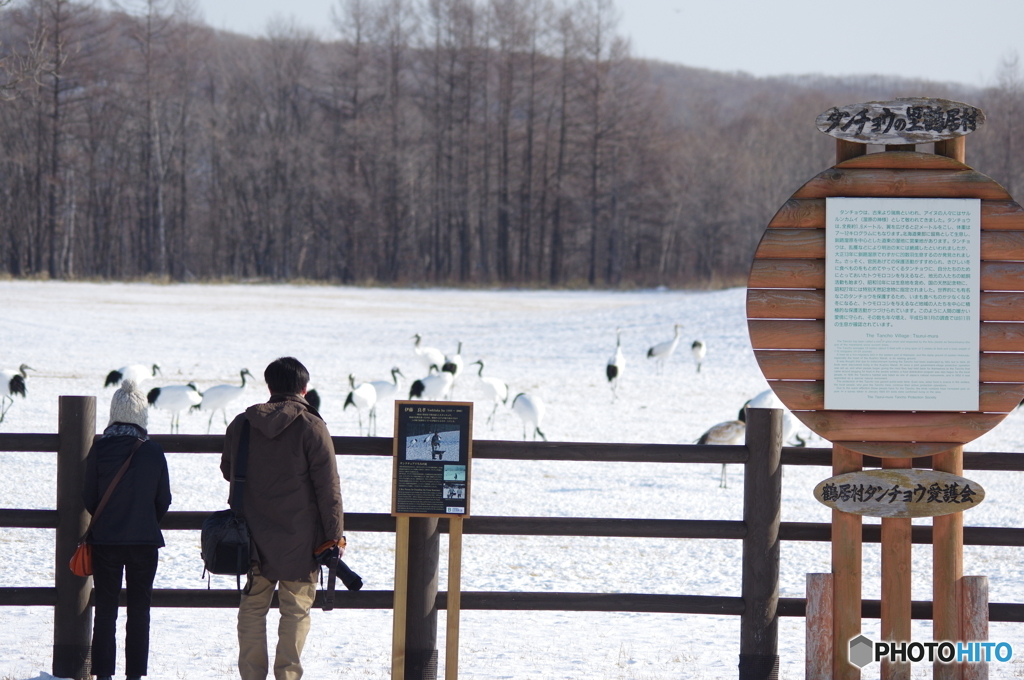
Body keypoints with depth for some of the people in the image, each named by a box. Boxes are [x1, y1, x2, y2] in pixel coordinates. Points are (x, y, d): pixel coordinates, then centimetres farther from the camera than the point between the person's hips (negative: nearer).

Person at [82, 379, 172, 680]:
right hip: (145, 541, 0)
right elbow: (164, 500, 2)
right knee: (139, 610, 8)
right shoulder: (153, 452, -7)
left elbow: (89, 497, -1)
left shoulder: (99, 449, -9)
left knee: (105, 610, 7)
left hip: (105, 541, 0)